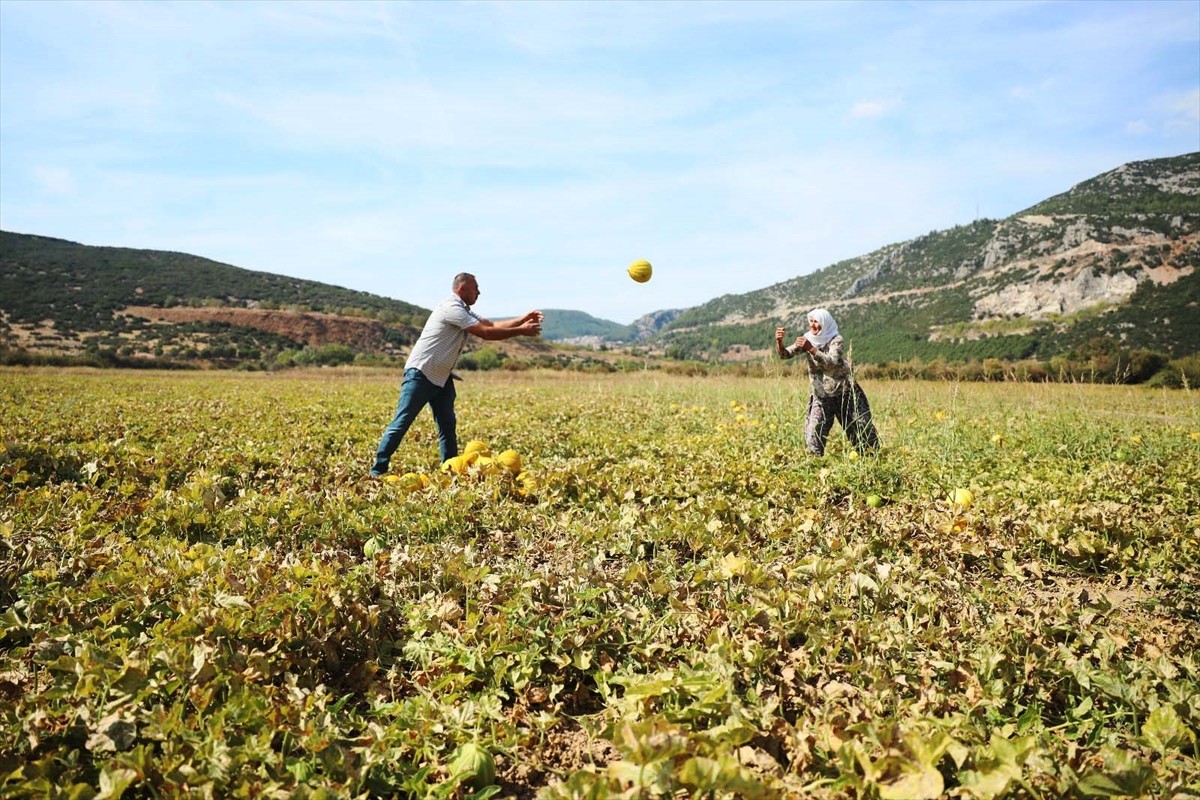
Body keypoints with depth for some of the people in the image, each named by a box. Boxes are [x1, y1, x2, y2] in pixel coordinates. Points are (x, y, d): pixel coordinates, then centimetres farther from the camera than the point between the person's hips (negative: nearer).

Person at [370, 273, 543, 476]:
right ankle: (377, 470, -2)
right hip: (421, 374, -10)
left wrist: (524, 319, 4)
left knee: (448, 425, 7)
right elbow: (486, 333, -20)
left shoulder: (464, 311, 15)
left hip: (441, 377, 10)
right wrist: (521, 331, -14)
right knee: (402, 422, -8)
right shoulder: (452, 307, -17)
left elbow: (493, 325, 12)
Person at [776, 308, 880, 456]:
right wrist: (779, 341, -30)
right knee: (813, 437, -8)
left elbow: (832, 363, -30)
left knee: (861, 429, 8)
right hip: (821, 397, 2)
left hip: (846, 393, -2)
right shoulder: (807, 339, -1)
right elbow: (786, 354, -9)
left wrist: (811, 349, -39)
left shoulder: (836, 340, -12)